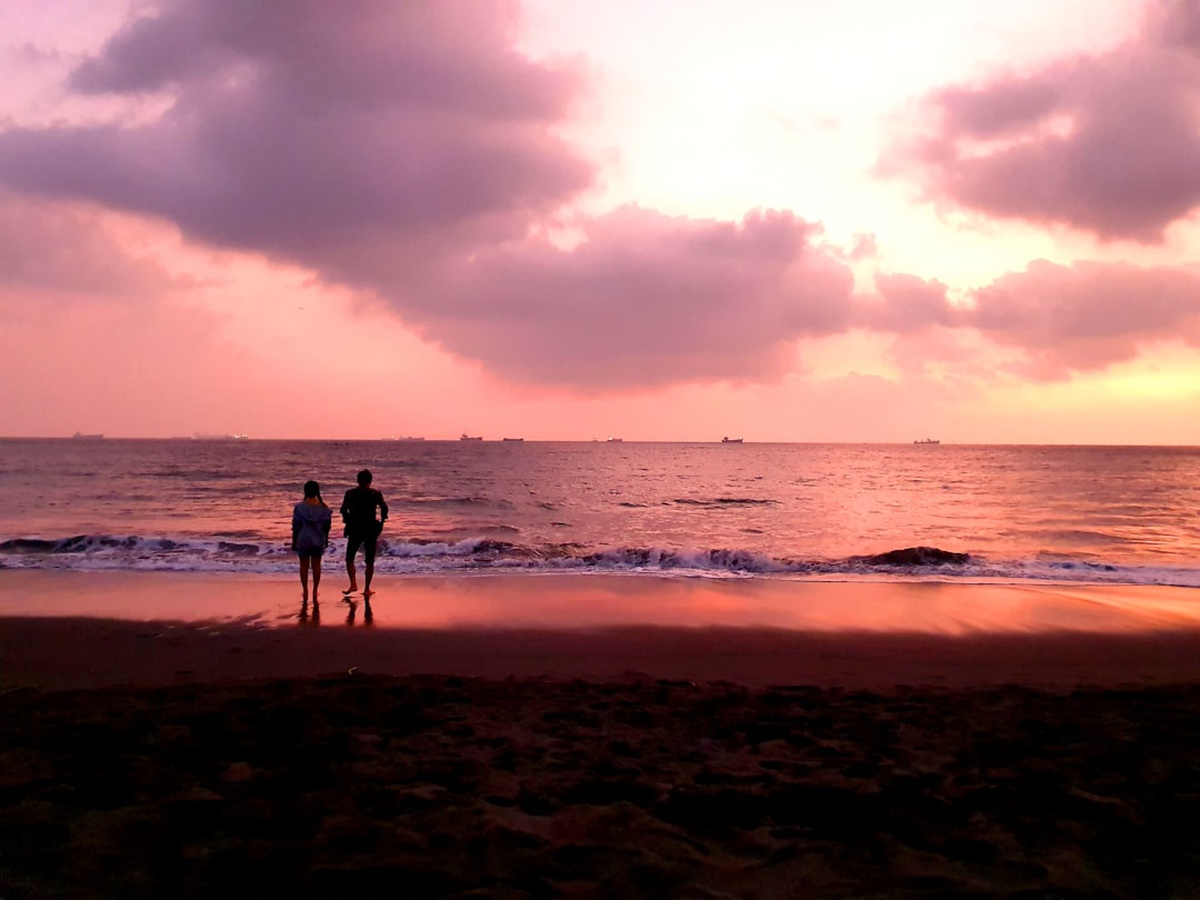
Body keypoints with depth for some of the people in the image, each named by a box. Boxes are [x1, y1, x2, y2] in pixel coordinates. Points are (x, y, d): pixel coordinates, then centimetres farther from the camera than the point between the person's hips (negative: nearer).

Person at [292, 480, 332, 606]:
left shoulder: (300, 507, -12)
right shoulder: (323, 508, -5)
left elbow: (296, 526, -7)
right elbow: (327, 526, 2)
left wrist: (294, 541, 3)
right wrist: (326, 539, 16)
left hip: (303, 540, -2)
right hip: (318, 540, 2)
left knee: (304, 564, 9)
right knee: (316, 565, 9)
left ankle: (305, 590, 11)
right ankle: (315, 591, 11)